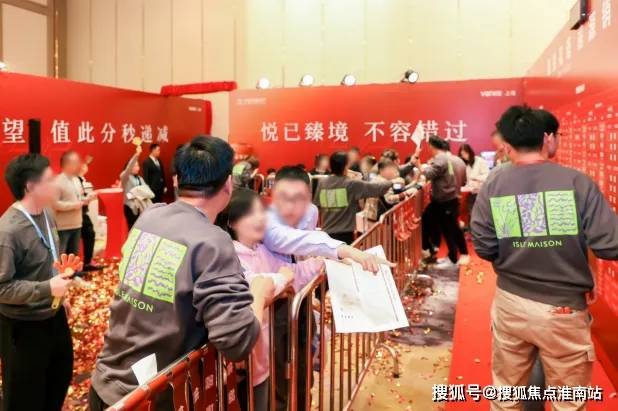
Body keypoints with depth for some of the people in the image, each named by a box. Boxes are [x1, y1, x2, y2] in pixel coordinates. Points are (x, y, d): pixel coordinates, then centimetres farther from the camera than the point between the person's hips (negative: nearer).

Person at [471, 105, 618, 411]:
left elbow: (484, 249, -6)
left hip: (510, 304, 2)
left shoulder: (492, 185, -7)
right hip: (564, 309, -2)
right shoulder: (577, 182, -12)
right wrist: (576, 241, 6)